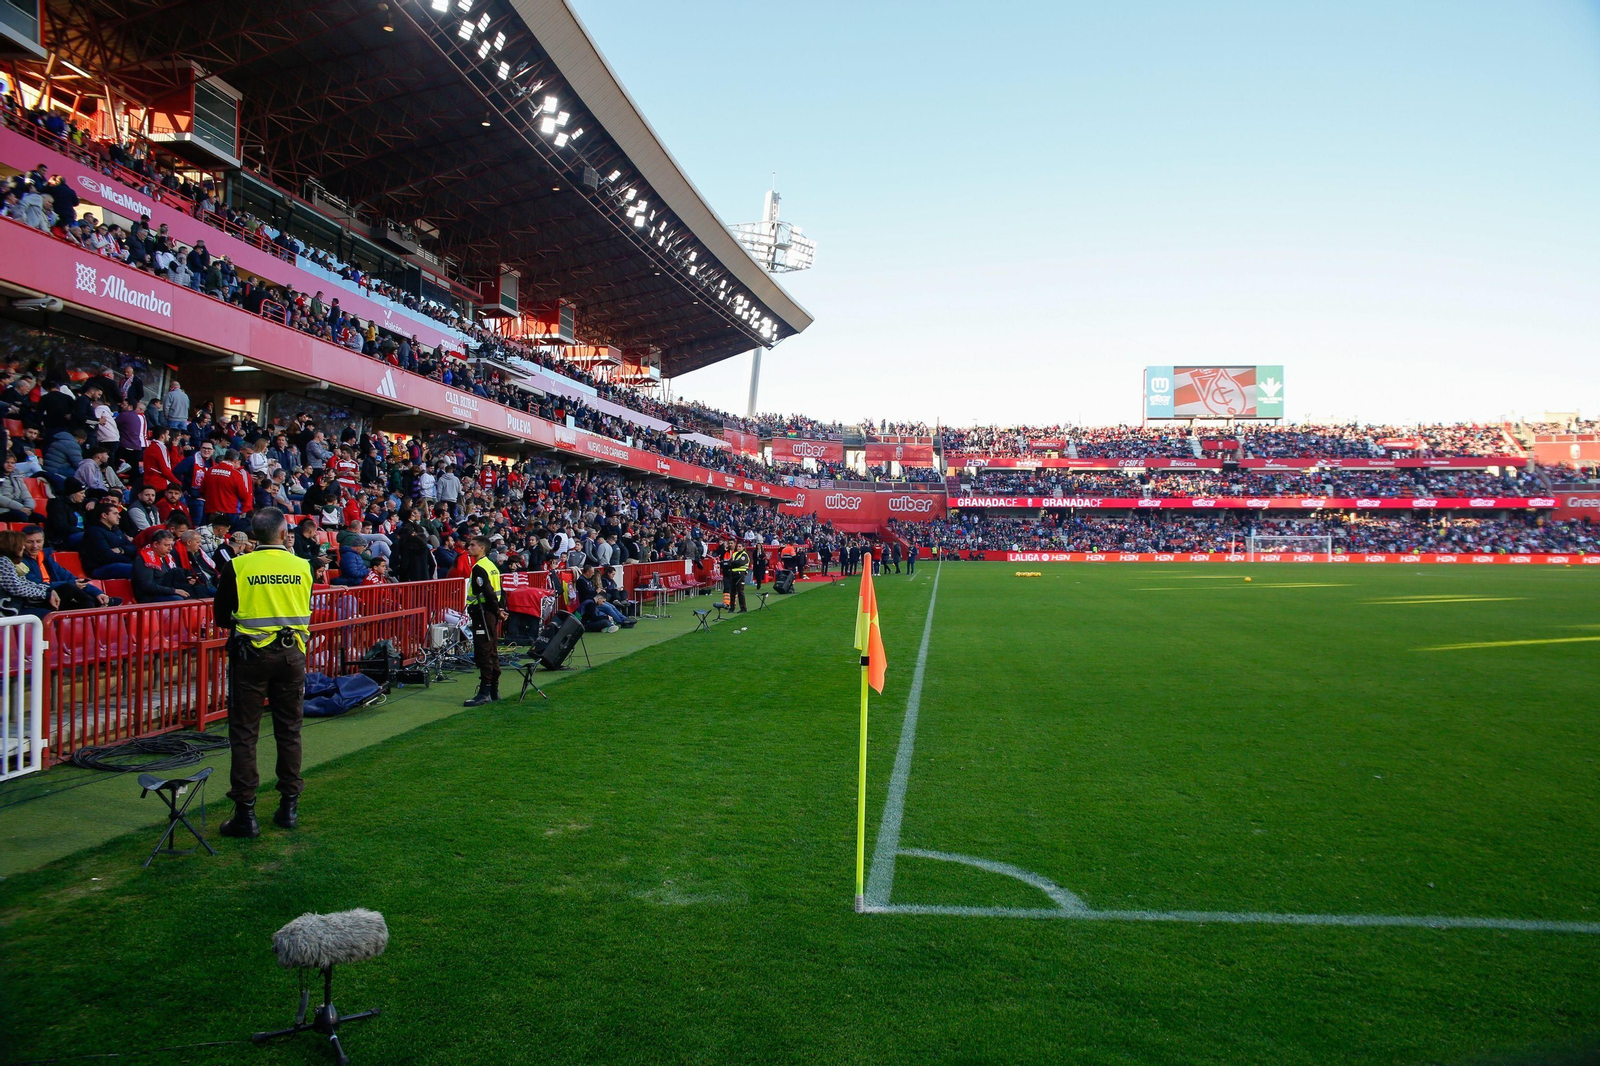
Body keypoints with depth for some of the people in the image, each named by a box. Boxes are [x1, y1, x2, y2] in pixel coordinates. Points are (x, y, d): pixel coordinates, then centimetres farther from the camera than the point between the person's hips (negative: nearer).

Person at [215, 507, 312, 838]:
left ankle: (246, 813, 4)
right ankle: (289, 807, 18)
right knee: (289, 731, 12)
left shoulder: (237, 567, -7)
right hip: (292, 653, 3)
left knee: (244, 733, 4)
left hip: (251, 653, -2)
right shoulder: (302, 566, -1)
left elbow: (221, 617, 1)